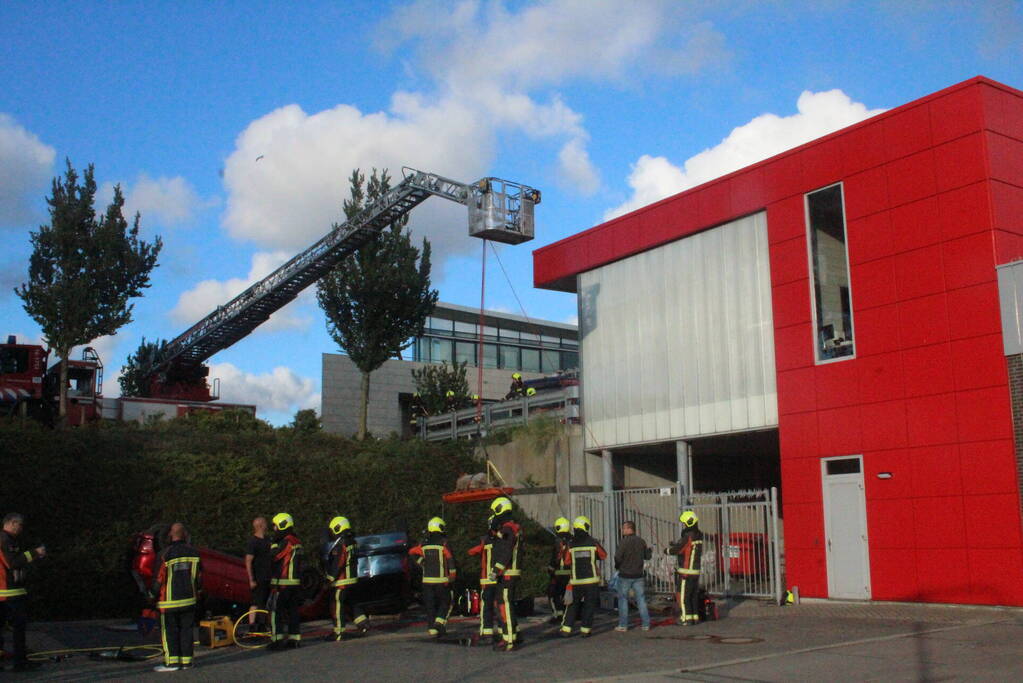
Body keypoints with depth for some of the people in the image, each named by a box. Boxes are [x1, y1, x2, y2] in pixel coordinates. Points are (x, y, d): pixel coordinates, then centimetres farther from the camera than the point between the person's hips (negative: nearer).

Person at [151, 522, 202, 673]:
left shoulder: (165, 554, -13)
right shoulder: (193, 552, 3)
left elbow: (159, 579, -11)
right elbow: (199, 577, 8)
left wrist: (153, 595, 3)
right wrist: (196, 593, 21)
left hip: (169, 600, -4)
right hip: (189, 599, 4)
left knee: (169, 631, 2)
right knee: (186, 629, 9)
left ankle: (171, 662, 1)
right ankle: (186, 660, 12)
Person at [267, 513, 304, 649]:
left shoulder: (286, 542, -15)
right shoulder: (296, 541, 16)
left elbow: (274, 556, -17)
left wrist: (274, 543, -4)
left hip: (282, 583, -9)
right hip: (295, 583, 9)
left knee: (275, 611, -4)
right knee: (293, 611, 11)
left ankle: (277, 640, -6)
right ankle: (294, 639, 13)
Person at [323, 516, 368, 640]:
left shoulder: (340, 544, -17)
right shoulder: (352, 542, 11)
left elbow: (337, 564, -21)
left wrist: (330, 578, -15)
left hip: (342, 580, -9)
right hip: (353, 578, 9)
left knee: (338, 605, -2)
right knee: (352, 602, 19)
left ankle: (338, 632, 2)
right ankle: (363, 622, 14)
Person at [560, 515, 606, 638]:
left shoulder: (571, 544, -3)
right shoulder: (593, 542, -5)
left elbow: (567, 561, 8)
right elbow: (604, 556, 10)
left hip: (576, 581, 1)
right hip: (592, 580, -1)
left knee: (573, 605, 10)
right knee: (589, 605, 8)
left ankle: (566, 629, 6)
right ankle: (585, 629, 6)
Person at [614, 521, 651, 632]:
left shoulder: (624, 541, -15)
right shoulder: (641, 541, 2)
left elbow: (618, 557, -18)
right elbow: (647, 556, 10)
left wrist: (617, 566, 3)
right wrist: (648, 550, 32)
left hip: (625, 575, -4)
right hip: (638, 575, 4)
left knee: (623, 599, 5)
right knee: (641, 599, 9)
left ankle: (623, 625, 5)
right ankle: (646, 624, 8)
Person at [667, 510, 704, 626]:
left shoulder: (688, 537, -18)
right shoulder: (698, 536, 10)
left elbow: (677, 550, -19)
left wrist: (667, 550, 0)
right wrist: (675, 544, 9)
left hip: (686, 572, -9)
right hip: (696, 571, 9)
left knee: (683, 596, -1)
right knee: (693, 596, 15)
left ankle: (686, 619, 0)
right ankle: (695, 617, 18)